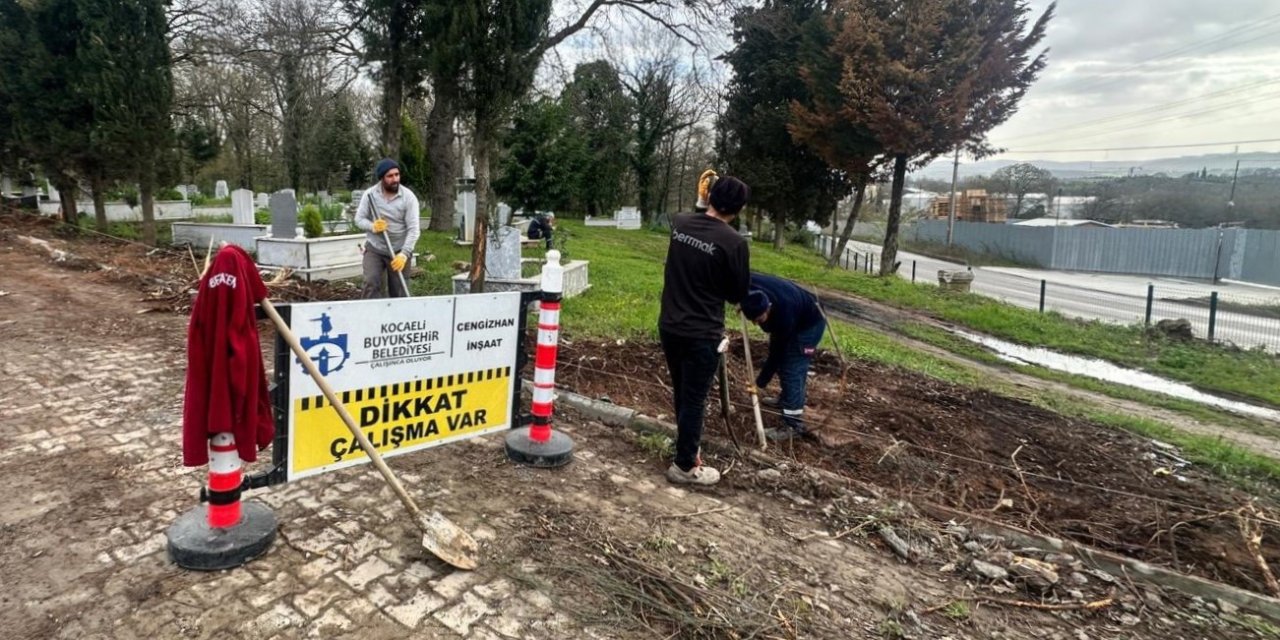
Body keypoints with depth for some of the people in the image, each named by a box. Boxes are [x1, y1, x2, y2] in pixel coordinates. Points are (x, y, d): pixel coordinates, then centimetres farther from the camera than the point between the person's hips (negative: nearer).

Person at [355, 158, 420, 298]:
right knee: (371, 284, -17)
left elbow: (413, 229, -16)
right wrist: (372, 226, -23)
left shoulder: (409, 197, -12)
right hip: (374, 249, 1)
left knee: (399, 292, 4)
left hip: (398, 251, -1)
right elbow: (359, 219, 0)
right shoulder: (370, 194, -6)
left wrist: (404, 254, -26)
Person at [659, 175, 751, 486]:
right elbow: (738, 294, -4)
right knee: (694, 400, 6)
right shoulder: (733, 242, -17)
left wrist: (707, 200, 23)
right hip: (701, 334, -6)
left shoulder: (680, 223, 0)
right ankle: (685, 466, 18)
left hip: (669, 326, 6)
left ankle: (687, 449, 39)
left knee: (680, 394, 20)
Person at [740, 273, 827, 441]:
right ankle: (787, 399, 38)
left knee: (792, 368, -14)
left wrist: (760, 383, -21)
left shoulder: (784, 315, -42)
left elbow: (777, 353, -29)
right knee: (784, 361, 17)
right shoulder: (749, 285, -30)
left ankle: (794, 424, -12)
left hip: (810, 323, -8)